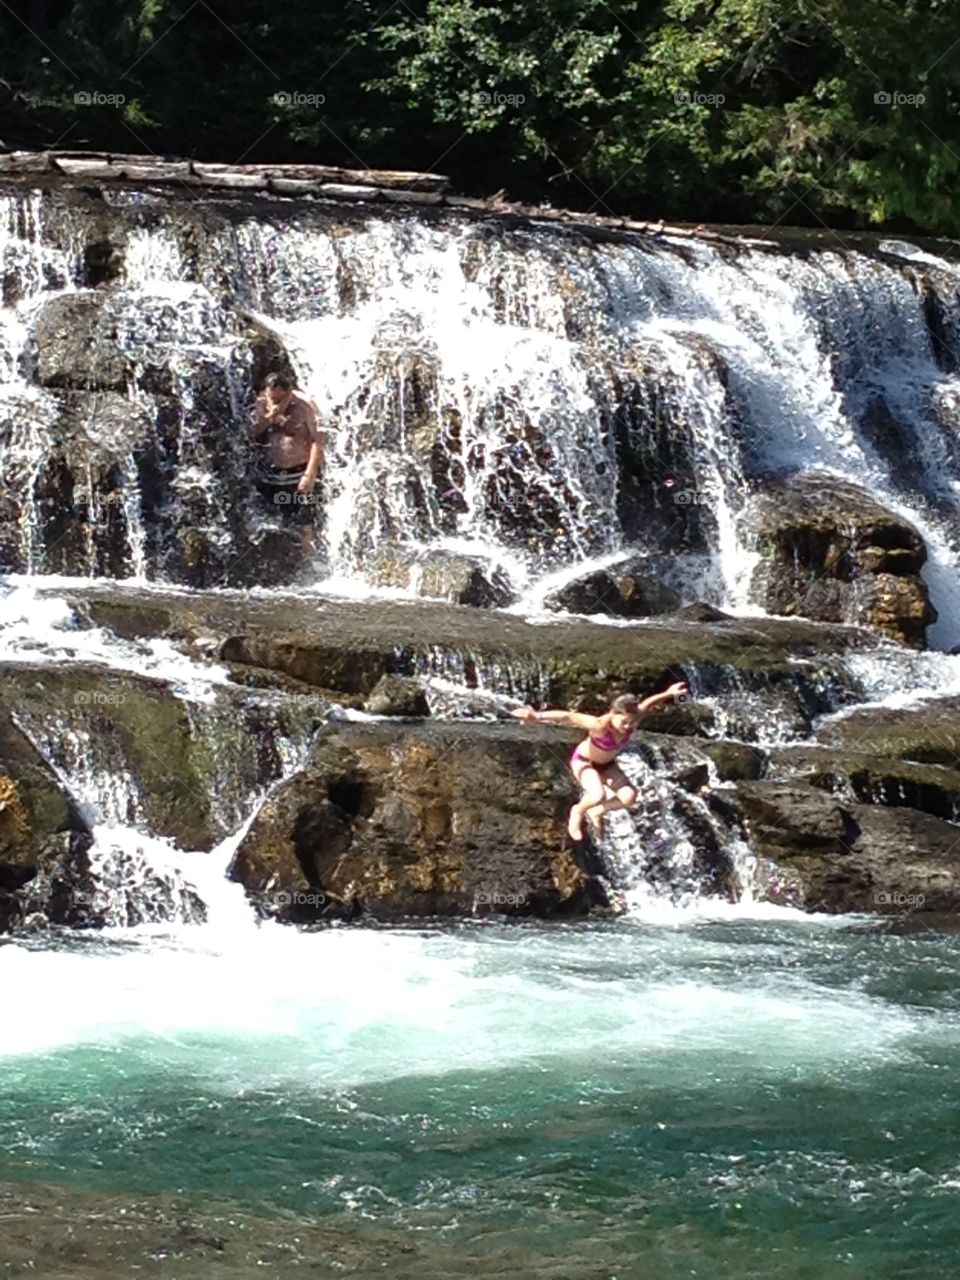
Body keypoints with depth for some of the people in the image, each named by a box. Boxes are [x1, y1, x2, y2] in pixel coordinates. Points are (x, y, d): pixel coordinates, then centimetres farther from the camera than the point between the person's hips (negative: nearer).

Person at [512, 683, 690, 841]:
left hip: (607, 764, 6)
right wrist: (538, 716, -63)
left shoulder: (631, 719, -24)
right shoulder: (600, 726, -40)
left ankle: (597, 812, 16)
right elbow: (568, 717, -50)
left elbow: (648, 703, -4)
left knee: (629, 798, -15)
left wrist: (668, 694, 7)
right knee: (598, 795, -34)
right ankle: (578, 811, 3)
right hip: (584, 762, -6)